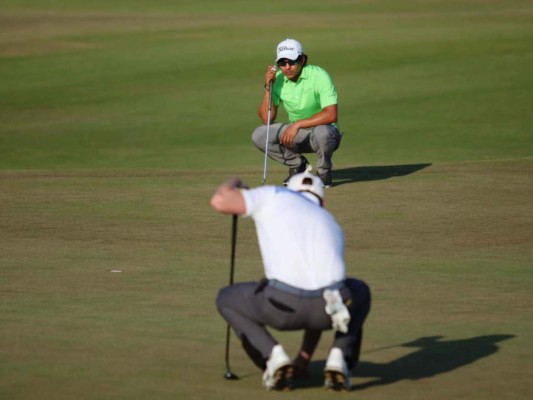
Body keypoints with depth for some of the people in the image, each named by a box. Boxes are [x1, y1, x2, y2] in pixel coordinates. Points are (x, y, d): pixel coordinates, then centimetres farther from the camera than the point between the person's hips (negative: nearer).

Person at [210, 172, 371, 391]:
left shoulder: (275, 196, 21)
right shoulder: (331, 224, 33)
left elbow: (220, 201, 6)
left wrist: (232, 184, 32)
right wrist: (304, 357, 50)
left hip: (283, 304, -3)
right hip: (331, 307, 3)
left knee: (226, 298, 30)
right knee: (360, 292, 39)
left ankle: (274, 356, 7)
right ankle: (338, 358, 13)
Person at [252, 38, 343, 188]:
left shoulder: (318, 76, -20)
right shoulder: (277, 79, -7)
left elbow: (331, 115, -29)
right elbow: (267, 119, -8)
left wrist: (297, 125, -32)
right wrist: (268, 88, -20)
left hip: (321, 130, -5)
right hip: (296, 133, 5)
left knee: (322, 132, -40)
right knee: (259, 135, -16)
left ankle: (324, 171, -7)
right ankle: (297, 164, 6)